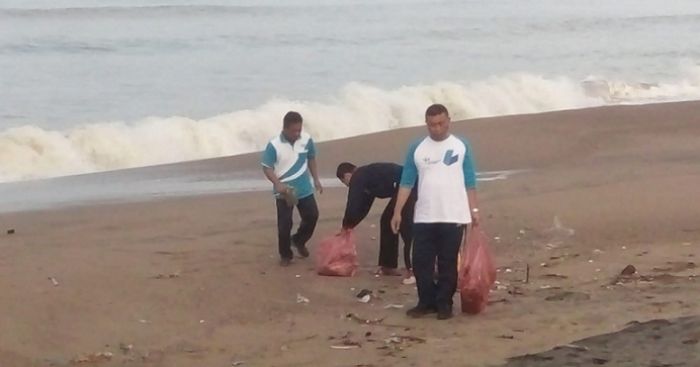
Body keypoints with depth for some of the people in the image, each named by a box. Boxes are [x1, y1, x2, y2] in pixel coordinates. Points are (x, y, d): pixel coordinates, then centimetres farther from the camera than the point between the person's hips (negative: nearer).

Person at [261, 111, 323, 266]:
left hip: (305, 189, 4)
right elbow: (267, 168, -14)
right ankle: (285, 255, 14)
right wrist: (278, 184, -28)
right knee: (284, 224, -3)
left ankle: (299, 240, 34)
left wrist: (316, 179, 11)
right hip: (284, 192, -4)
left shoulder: (307, 139, -6)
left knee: (312, 216, 7)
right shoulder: (274, 145, -19)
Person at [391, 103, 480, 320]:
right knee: (421, 262, 1)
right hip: (424, 218, 2)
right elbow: (406, 183, 6)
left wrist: (474, 209, 0)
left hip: (454, 217, -2)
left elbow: (470, 182, 5)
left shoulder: (461, 146, 2)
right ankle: (427, 302, 13)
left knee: (448, 264, 2)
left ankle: (444, 303, 11)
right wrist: (397, 212, 1)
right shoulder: (417, 148, 5)